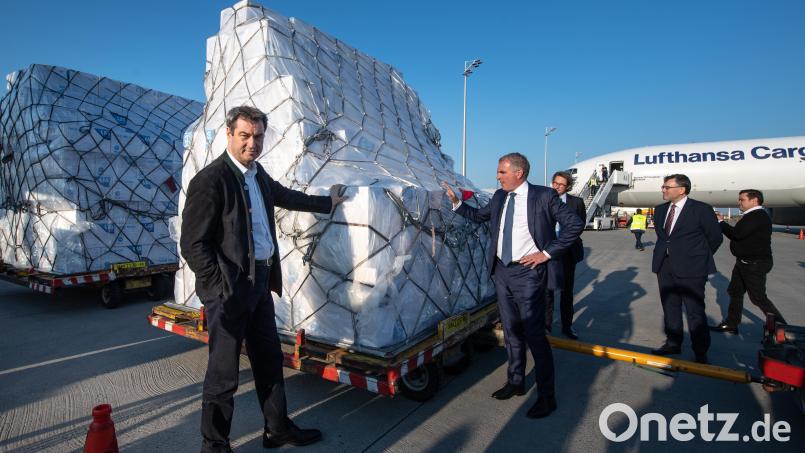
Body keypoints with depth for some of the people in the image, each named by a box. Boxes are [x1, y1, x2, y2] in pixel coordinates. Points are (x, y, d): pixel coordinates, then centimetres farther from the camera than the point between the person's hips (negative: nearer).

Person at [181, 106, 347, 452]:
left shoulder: (257, 173, 10)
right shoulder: (210, 180, -16)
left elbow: (286, 196, 28)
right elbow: (193, 245, -18)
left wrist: (328, 202, 37)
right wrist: (223, 289, -20)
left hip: (261, 281, 9)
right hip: (230, 289, -8)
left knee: (270, 359, 19)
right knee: (224, 373, 6)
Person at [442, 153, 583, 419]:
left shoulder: (544, 196, -10)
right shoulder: (499, 196, 8)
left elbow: (575, 224, -10)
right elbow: (479, 216, 23)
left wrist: (547, 253, -12)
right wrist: (456, 203, 11)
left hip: (527, 272, -6)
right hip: (501, 270, 6)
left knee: (534, 335, -1)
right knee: (511, 331, 17)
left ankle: (546, 396, 16)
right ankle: (516, 382, 34)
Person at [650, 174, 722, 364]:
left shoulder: (701, 209, -9)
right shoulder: (660, 210, 9)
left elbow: (715, 238, 0)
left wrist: (699, 257, 7)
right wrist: (668, 251, 14)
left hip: (690, 269, -6)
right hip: (665, 267, 6)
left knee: (695, 311, 1)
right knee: (669, 307, 15)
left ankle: (701, 353, 13)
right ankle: (673, 343, 29)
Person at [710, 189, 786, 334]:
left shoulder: (758, 216, -20)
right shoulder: (752, 216, 13)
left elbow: (737, 234, -27)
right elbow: (739, 234, 11)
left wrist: (721, 222, -14)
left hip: (755, 264, -11)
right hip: (744, 263, 11)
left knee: (758, 297, -4)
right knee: (735, 292, 15)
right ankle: (731, 324, 24)